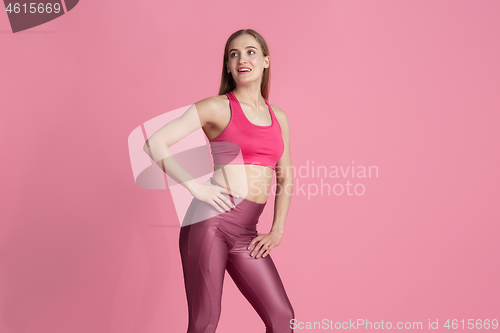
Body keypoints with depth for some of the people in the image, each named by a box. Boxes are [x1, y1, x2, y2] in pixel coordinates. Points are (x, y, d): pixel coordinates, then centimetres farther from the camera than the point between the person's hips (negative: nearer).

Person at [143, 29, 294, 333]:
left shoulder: (278, 117, 15)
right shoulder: (217, 107, 1)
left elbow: (286, 177, 20)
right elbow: (155, 143, -5)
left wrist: (277, 230, 11)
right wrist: (197, 188, -11)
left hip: (245, 233, 5)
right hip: (211, 218, -4)